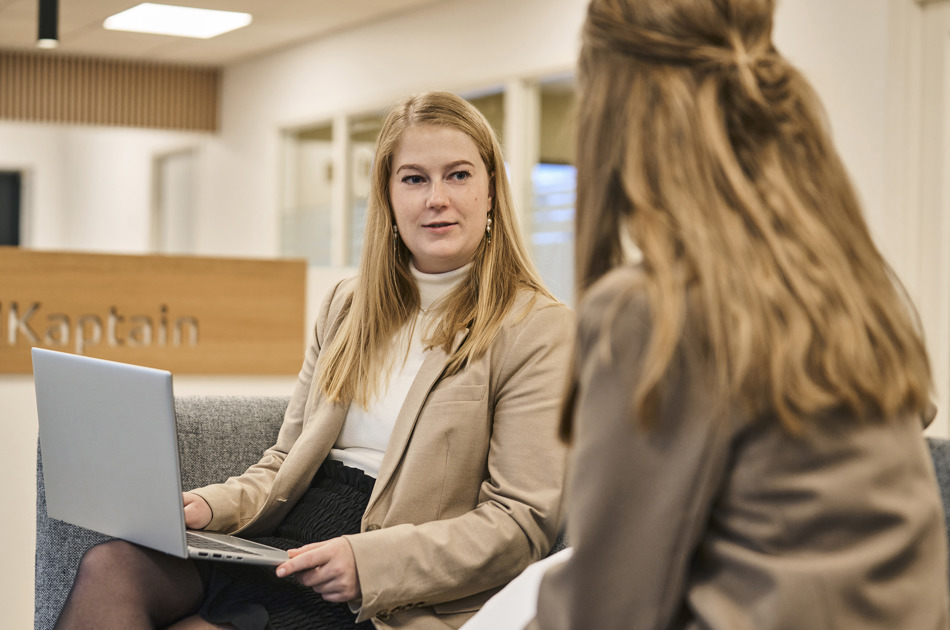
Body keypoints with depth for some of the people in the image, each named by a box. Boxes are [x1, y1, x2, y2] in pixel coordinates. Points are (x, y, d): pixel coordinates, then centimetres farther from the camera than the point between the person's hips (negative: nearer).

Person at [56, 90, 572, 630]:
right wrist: (214, 506, -1)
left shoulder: (539, 329, -3)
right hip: (282, 545, 6)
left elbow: (523, 521, -9)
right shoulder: (347, 306, 18)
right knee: (109, 566, -21)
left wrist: (368, 562, -20)